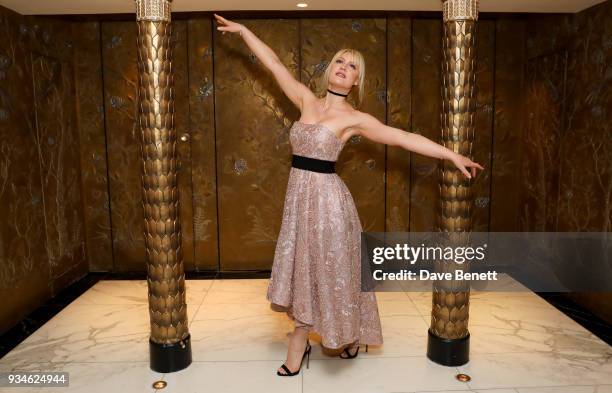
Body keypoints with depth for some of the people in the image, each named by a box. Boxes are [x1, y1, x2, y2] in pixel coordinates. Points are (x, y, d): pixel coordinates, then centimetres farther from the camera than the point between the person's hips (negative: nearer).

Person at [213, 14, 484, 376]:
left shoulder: (354, 118, -7)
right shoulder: (306, 99, 6)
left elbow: (405, 138, -8)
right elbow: (274, 63, 11)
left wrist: (453, 155, -9)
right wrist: (243, 30, 18)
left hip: (327, 197, -4)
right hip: (298, 194, 5)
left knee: (329, 270, 8)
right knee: (302, 269, 13)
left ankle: (352, 336, 34)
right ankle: (299, 345, 29)